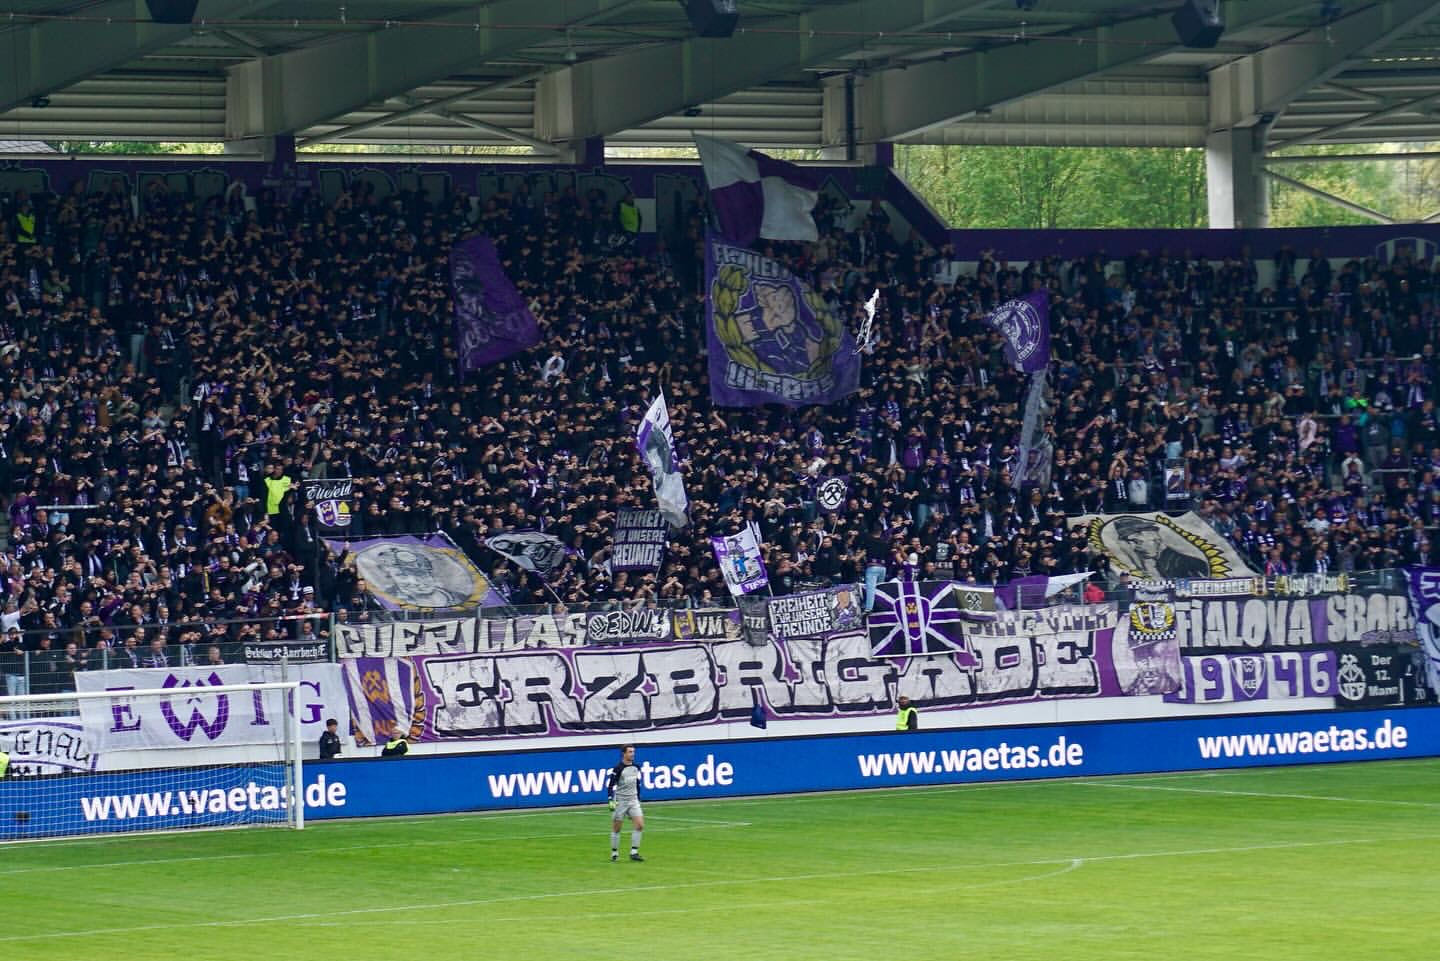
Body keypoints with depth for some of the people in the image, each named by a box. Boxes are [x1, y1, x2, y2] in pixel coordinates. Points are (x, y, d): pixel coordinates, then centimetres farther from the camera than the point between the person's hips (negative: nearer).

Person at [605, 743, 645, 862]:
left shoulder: (635, 767, 6)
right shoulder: (618, 768, -13)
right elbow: (610, 785, -14)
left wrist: (638, 798, 21)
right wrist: (611, 801, -21)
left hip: (633, 801, 5)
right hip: (620, 802, -5)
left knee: (639, 825, -9)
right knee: (616, 829, 2)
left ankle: (634, 853, -4)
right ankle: (614, 853, 16)